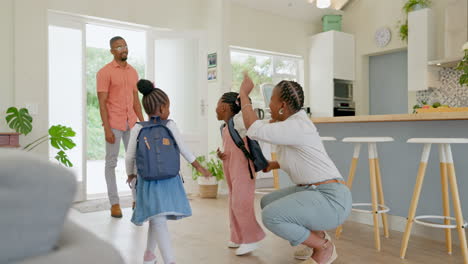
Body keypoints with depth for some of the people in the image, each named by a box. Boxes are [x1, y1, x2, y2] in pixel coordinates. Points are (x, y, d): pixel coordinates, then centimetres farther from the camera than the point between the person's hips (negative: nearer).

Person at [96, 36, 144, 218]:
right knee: (111, 163, 4)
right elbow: (102, 103, -10)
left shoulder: (133, 72, 12)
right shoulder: (105, 72, -5)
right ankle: (114, 203, 12)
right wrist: (107, 129, -16)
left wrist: (142, 122, 10)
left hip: (131, 123, 6)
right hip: (114, 124, -5)